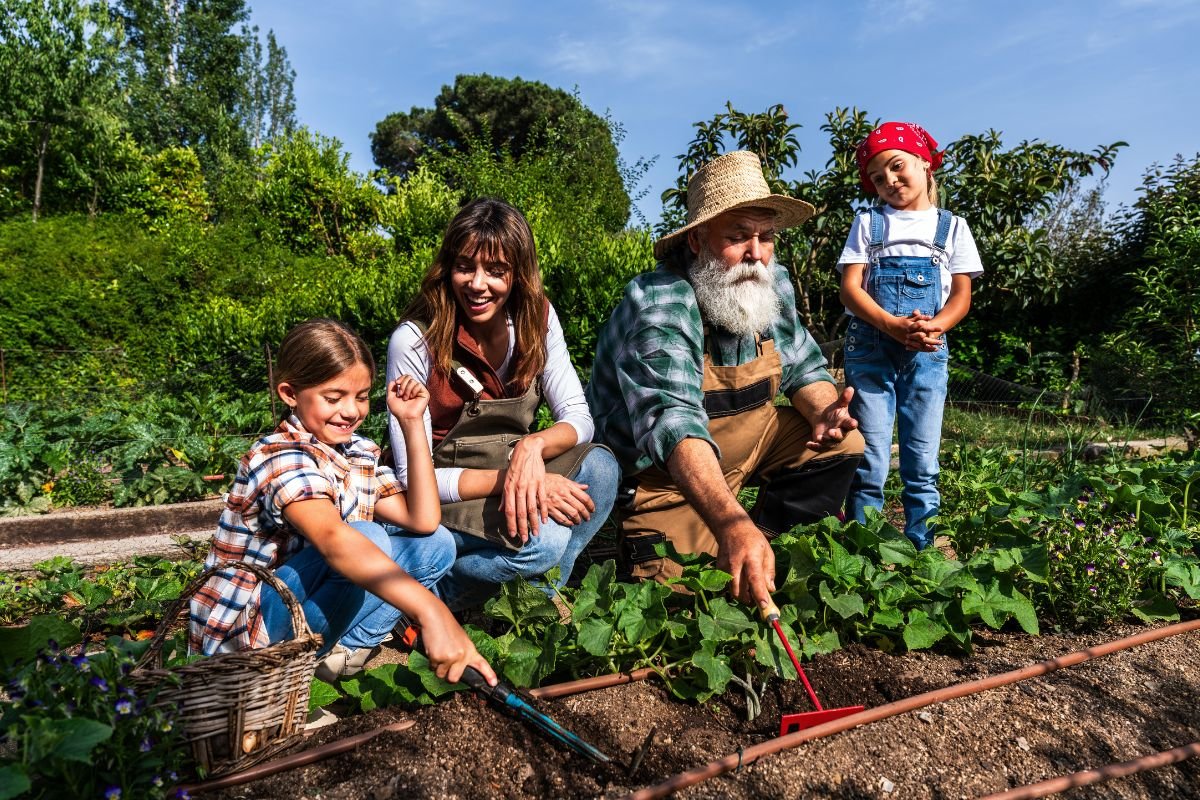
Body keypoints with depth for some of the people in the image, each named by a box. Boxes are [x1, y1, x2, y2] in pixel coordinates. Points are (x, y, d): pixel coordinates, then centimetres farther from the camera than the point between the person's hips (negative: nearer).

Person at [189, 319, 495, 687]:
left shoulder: (359, 453, 2)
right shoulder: (281, 457, -24)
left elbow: (423, 520, -8)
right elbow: (334, 540, -44)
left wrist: (413, 424, -10)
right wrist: (430, 611, -57)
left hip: (299, 601, 8)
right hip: (242, 630, -8)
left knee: (435, 544, 0)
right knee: (367, 537, -30)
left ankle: (343, 650, -4)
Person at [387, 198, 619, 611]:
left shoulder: (537, 318, -5)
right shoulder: (415, 340, -19)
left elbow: (578, 417, -7)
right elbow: (413, 478, -18)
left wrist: (533, 446, -29)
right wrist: (508, 478, -29)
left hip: (515, 472, 5)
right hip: (445, 499, -4)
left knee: (599, 466, -24)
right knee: (544, 539, -32)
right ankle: (435, 589, -5)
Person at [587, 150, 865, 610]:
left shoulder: (772, 283, -6)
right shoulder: (658, 308, -30)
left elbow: (803, 366, 5)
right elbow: (674, 426, -44)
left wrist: (824, 411, -20)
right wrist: (731, 524, -58)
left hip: (745, 441, 7)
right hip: (661, 469, -7)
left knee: (840, 444, -5)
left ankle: (764, 551, 6)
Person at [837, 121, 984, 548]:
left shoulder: (952, 226, 13)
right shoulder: (869, 223, 10)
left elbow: (961, 295, 6)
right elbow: (850, 287, -1)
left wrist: (932, 327, -17)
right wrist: (894, 325, -19)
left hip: (927, 352, 1)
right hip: (869, 348, -1)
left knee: (923, 463, 3)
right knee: (869, 460, -4)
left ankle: (920, 550, 11)